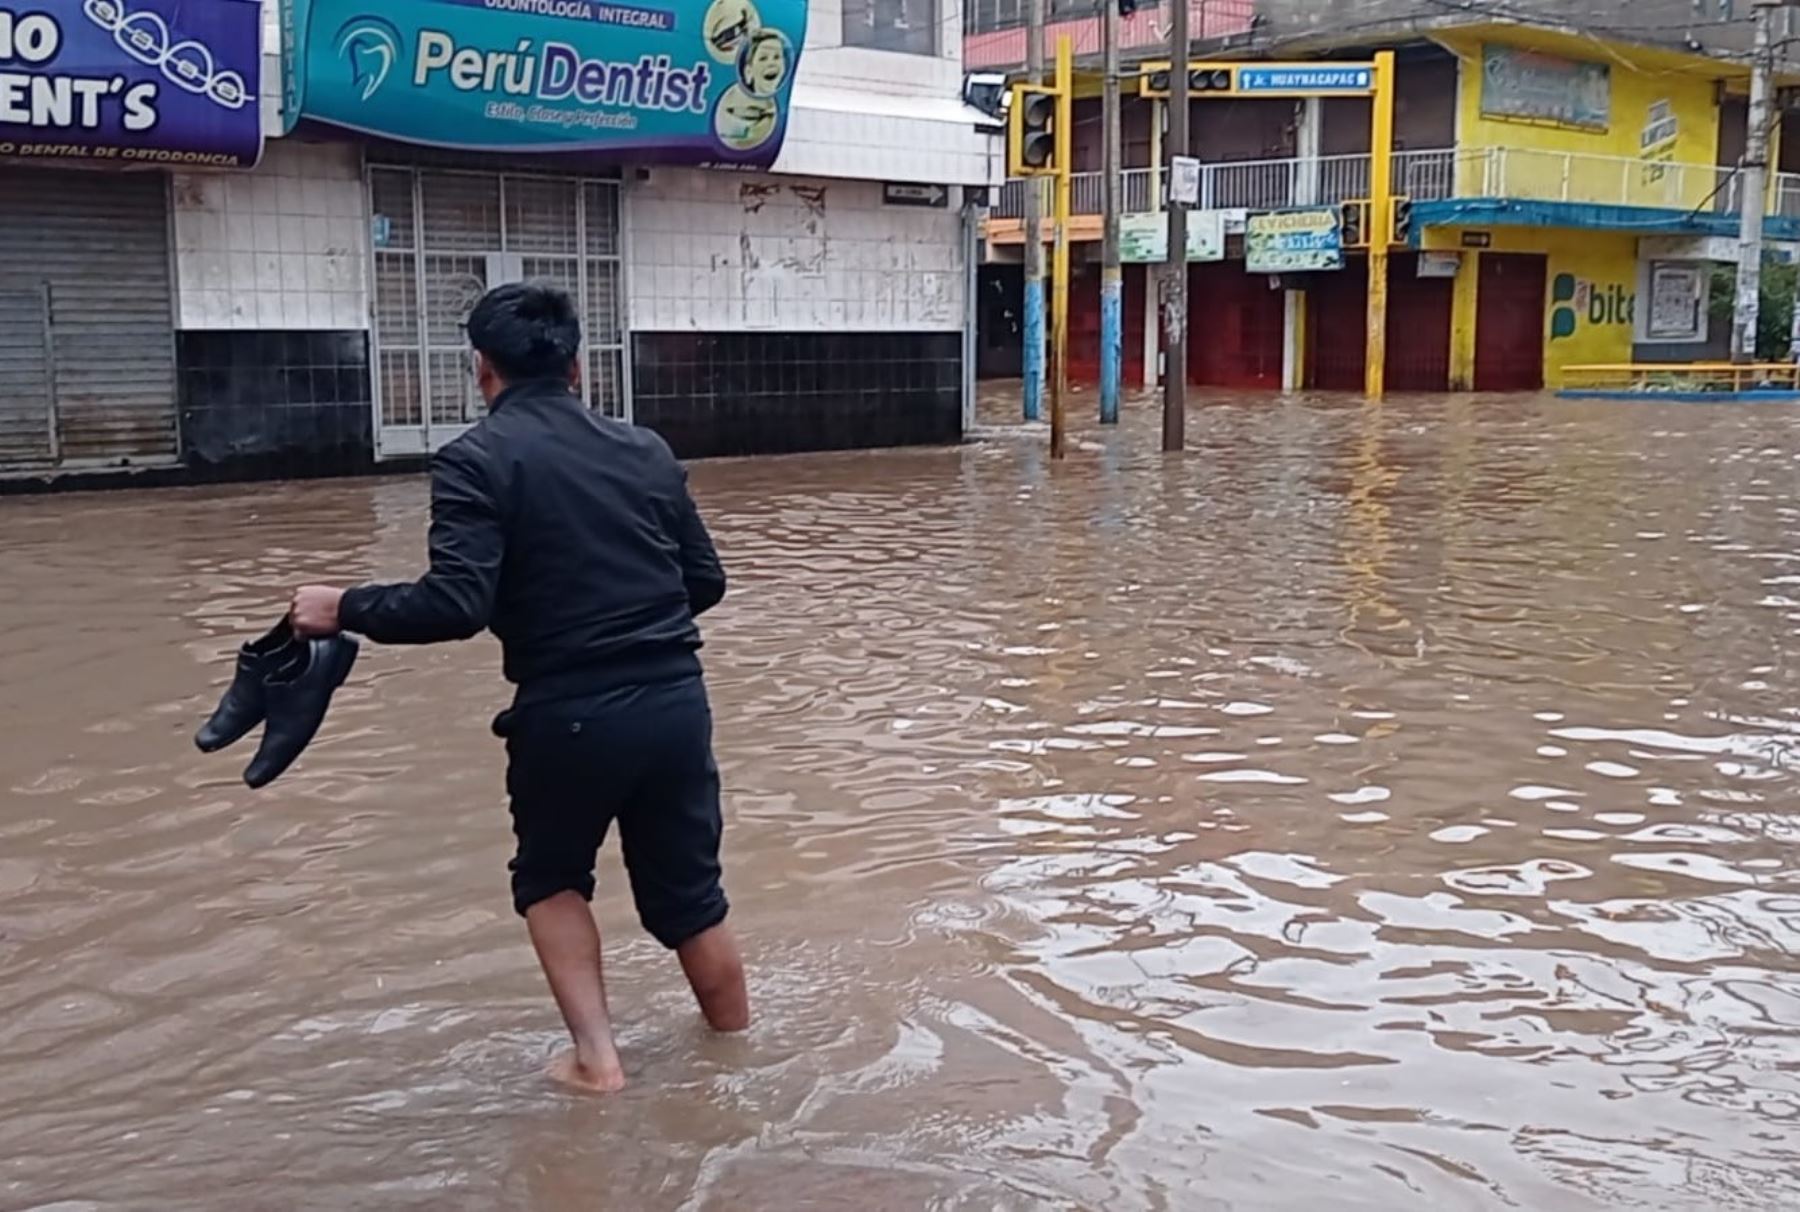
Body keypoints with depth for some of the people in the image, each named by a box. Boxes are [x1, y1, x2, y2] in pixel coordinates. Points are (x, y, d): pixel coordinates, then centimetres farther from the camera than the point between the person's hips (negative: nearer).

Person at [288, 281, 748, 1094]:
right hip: (676, 701, 4)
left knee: (551, 881, 24)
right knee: (687, 896, 19)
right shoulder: (645, 449, 10)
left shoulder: (477, 459, -5)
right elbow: (706, 582, 12)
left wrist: (345, 609, -2)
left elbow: (457, 604, -16)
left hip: (568, 714, -4)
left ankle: (595, 1055, 19)